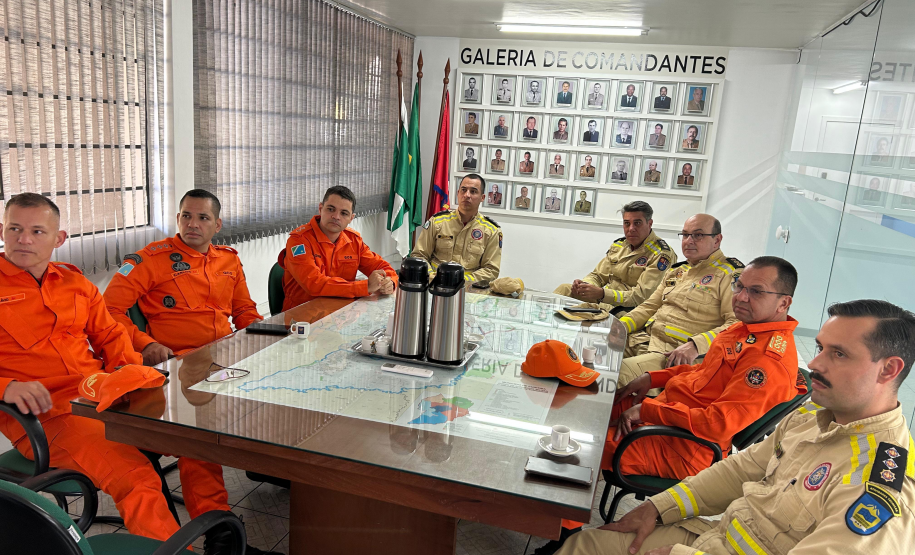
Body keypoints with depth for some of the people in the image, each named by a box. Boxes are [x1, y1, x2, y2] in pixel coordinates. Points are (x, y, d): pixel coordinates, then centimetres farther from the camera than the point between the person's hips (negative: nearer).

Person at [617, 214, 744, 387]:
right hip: (644, 339, 8)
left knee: (620, 373, -31)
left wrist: (696, 345, -27)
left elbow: (738, 324, -14)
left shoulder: (731, 274, -3)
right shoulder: (676, 271, 22)